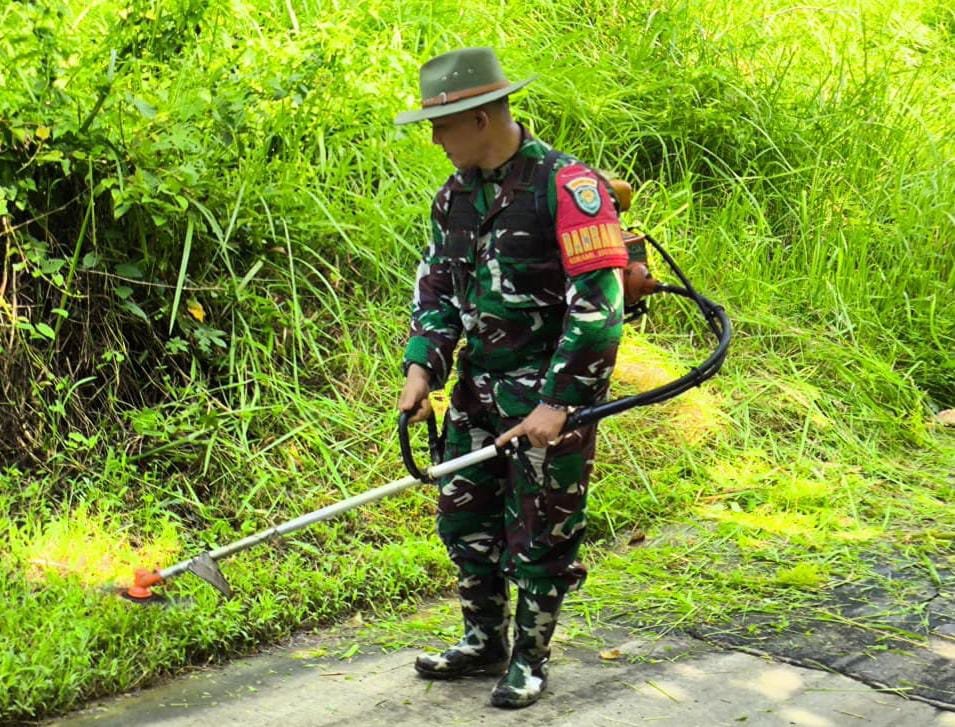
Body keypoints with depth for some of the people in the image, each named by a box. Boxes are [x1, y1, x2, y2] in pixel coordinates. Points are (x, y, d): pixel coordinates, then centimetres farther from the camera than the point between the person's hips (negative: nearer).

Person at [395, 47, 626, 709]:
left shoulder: (567, 186, -18)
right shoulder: (455, 197, 7)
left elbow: (598, 302, -20)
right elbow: (436, 287, 15)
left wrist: (558, 402, -22)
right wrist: (423, 366, -2)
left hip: (552, 390, -7)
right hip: (478, 386, 7)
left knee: (539, 532, 3)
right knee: (463, 516, 13)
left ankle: (531, 660, 20)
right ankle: (484, 643, 31)